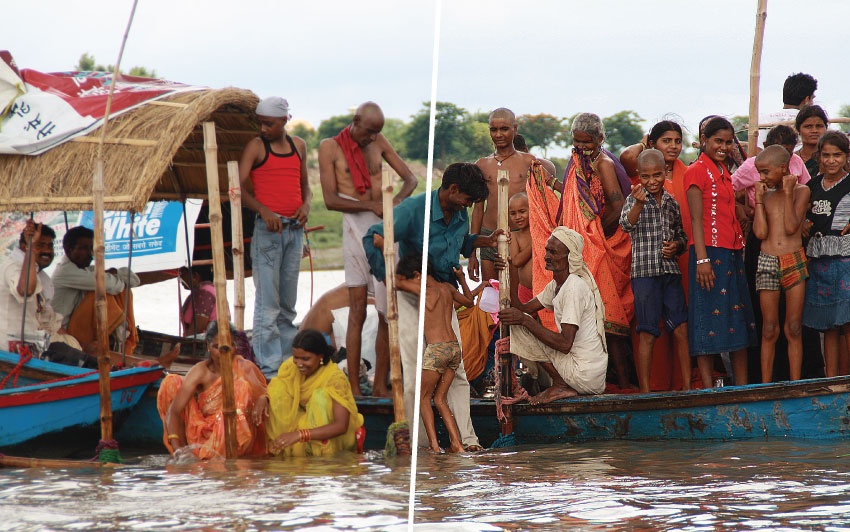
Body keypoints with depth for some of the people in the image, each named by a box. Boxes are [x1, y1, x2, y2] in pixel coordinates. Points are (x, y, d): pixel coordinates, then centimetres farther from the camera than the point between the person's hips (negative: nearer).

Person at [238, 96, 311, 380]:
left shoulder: (298, 146, 14)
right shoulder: (256, 146, -1)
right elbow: (238, 188, -8)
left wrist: (306, 204, 1)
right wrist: (264, 210, -23)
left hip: (294, 229, 5)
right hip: (268, 228, -5)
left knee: (288, 303, 10)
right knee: (268, 303, -8)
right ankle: (269, 368, -9)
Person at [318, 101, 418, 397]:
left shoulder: (378, 142, 12)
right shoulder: (330, 148, 0)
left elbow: (410, 178, 15)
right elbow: (330, 200, -7)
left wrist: (398, 199, -7)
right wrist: (372, 205, -16)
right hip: (356, 228, -4)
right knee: (358, 311, -6)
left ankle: (381, 385, 5)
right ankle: (354, 388, -4)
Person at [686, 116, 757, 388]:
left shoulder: (723, 171, 17)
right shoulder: (697, 171, -7)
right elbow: (696, 218, -13)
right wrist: (702, 259, -20)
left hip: (732, 252, 9)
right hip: (710, 251, -8)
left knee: (739, 319, 10)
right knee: (708, 321, -6)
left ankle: (742, 386, 15)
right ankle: (708, 389, -4)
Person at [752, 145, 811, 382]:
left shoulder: (801, 191, 2)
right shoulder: (765, 195, 9)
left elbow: (791, 227, -11)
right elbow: (760, 232, -3)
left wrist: (788, 193, -7)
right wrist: (759, 200, 0)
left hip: (794, 262, -2)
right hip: (767, 263, 2)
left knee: (794, 329, 1)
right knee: (769, 330, 2)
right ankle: (766, 386, 4)